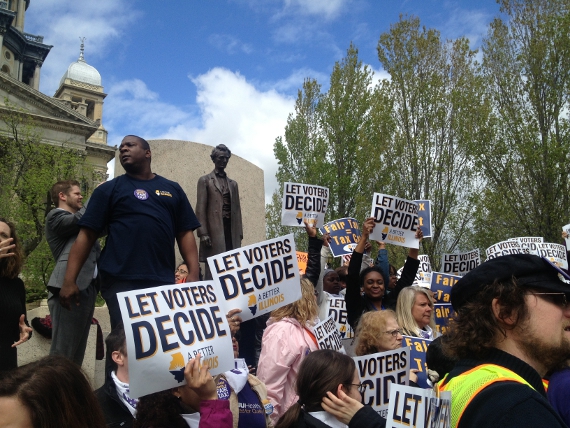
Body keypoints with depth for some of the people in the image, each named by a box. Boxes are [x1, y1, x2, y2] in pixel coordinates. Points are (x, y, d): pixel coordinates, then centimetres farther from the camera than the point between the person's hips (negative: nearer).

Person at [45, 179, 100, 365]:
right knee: (63, 350, -7)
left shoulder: (76, 221, 25)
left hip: (87, 287, 8)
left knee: (77, 350, 10)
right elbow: (81, 219, -18)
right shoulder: (55, 216, 0)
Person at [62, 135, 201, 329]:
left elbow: (185, 233, 10)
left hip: (163, 282, 2)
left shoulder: (172, 189, 15)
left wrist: (193, 274, -3)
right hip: (121, 283, -2)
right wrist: (69, 280, -5)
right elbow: (87, 235, 3)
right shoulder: (109, 189, 9)